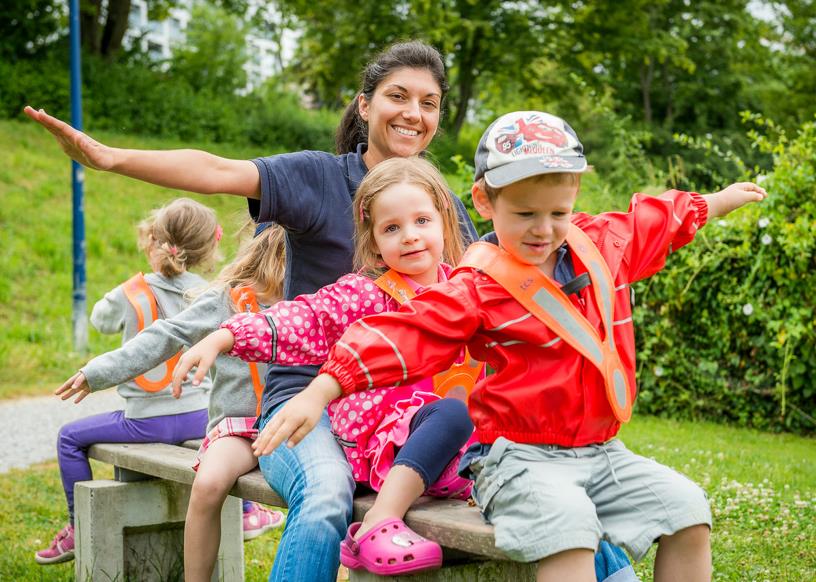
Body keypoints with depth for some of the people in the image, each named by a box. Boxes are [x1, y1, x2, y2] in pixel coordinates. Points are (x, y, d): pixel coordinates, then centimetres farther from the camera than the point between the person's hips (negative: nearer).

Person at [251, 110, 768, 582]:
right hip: (518, 457, -6)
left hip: (601, 452, 7)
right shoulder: (477, 290, -10)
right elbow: (400, 335, -16)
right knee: (566, 524, -34)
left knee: (686, 510, -8)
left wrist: (720, 201, 41)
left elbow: (663, 219, 28)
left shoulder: (605, 245, 8)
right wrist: (319, 392, -24)